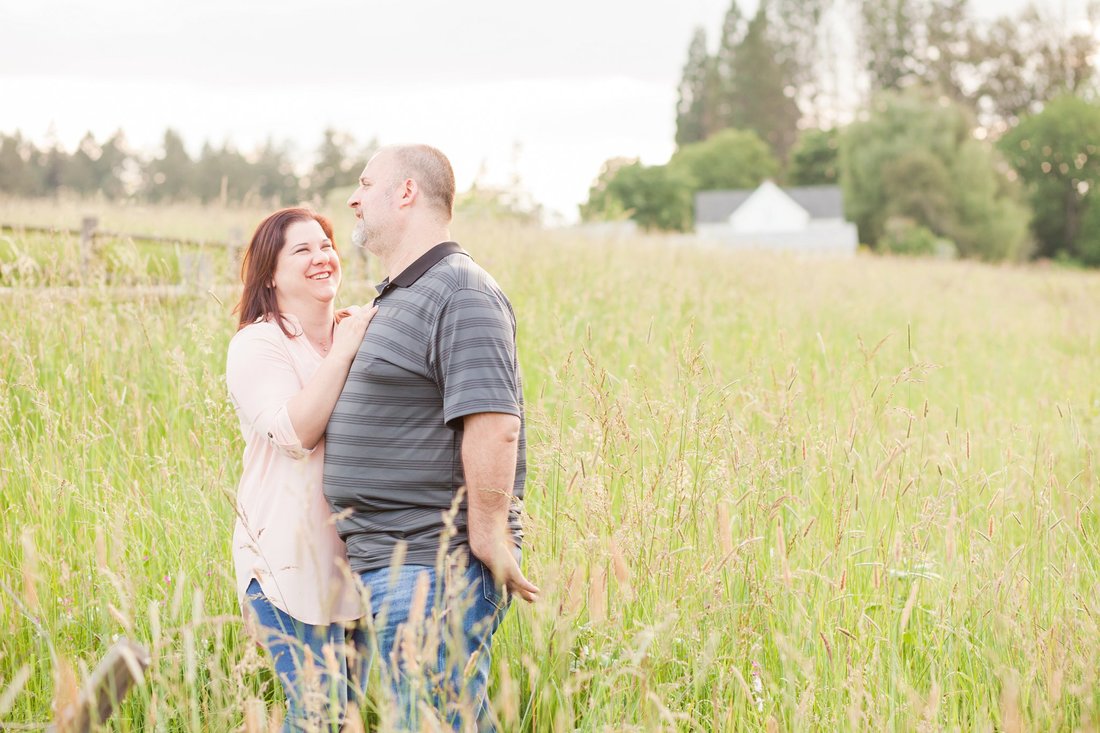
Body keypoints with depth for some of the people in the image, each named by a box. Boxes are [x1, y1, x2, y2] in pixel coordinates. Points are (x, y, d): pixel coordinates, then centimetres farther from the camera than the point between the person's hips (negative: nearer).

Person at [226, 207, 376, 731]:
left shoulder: (359, 331, 12)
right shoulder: (256, 345, -6)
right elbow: (294, 432, -21)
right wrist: (343, 352, -20)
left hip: (359, 550, 6)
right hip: (294, 560, -6)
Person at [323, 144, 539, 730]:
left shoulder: (461, 293, -15)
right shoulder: (397, 297, 19)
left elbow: (494, 425, -23)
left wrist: (488, 540, -21)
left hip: (436, 566, -10)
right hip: (391, 566, 10)